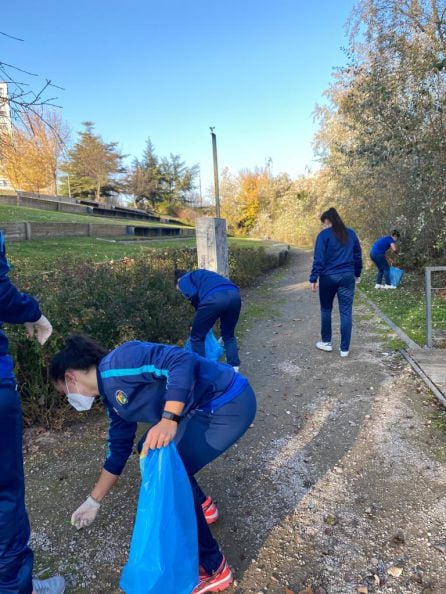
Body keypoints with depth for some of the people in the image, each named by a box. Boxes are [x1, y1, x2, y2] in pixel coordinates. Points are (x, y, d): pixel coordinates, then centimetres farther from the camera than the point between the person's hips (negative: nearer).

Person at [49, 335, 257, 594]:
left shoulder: (117, 363, -15)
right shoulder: (113, 396, 14)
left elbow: (183, 361, -27)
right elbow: (119, 449, 23)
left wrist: (168, 420, -34)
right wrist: (94, 502, 31)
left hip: (229, 402, -10)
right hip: (205, 408, 10)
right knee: (149, 448, 19)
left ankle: (214, 569, 12)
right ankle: (200, 504, 39)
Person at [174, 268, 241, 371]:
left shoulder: (183, 280, 22)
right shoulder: (200, 274, 42)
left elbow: (193, 294, 0)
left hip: (214, 297, -7)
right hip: (234, 295, 7)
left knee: (197, 337, 14)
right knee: (228, 335, 26)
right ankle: (234, 368, 21)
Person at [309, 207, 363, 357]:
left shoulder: (324, 234, -6)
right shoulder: (351, 233, 10)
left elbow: (319, 258, -11)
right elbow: (358, 256, 14)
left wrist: (313, 278, -9)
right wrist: (357, 273, 24)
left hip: (328, 277, -3)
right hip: (347, 277, 4)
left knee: (326, 309, 15)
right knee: (346, 312, 4)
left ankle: (326, 342, 25)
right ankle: (345, 348, 7)